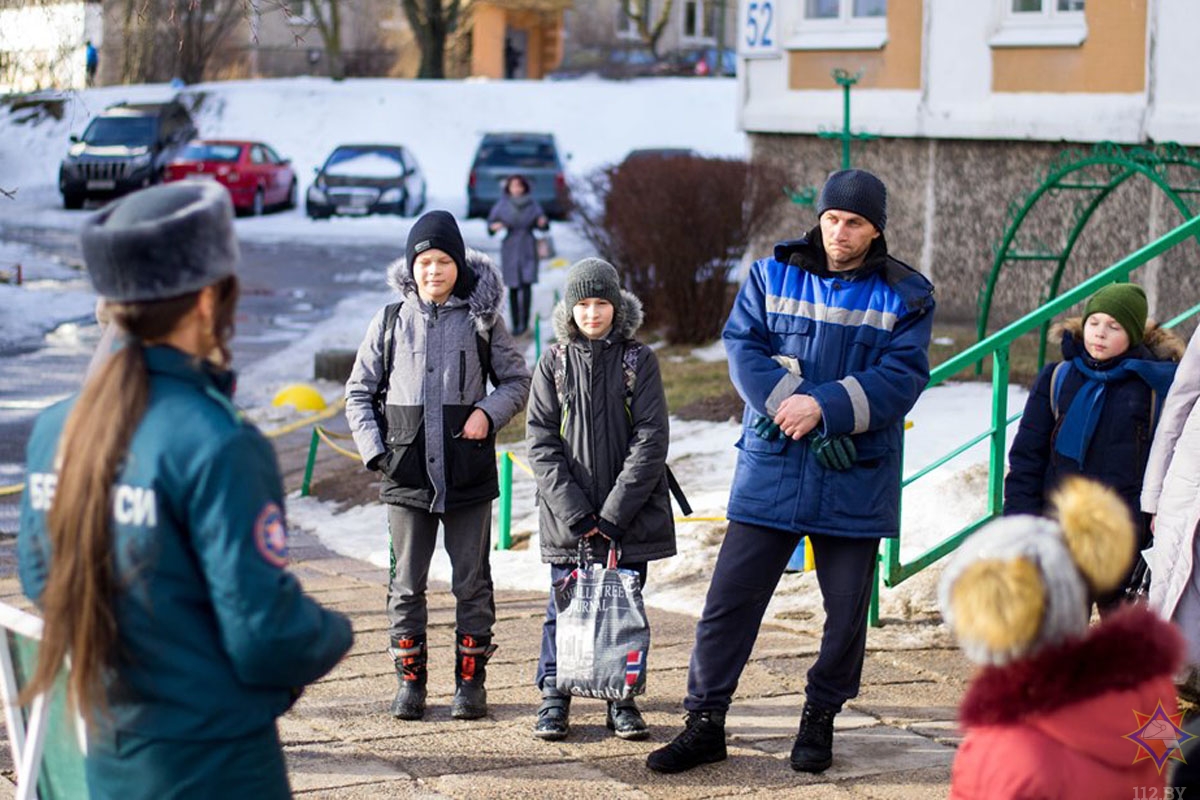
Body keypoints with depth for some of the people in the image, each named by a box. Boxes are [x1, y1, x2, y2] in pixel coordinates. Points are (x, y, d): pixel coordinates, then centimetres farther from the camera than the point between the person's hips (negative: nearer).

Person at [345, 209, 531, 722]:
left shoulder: (482, 319, 3)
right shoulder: (390, 322, 5)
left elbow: (517, 380, 11)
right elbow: (359, 391, 11)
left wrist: (489, 411, -8)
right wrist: (373, 449, -1)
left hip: (469, 473, -1)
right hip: (407, 474, 1)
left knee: (472, 582, 5)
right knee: (406, 583, 5)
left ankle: (470, 679, 15)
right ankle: (410, 680, 15)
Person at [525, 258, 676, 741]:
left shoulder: (638, 361, 0)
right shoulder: (554, 363, 3)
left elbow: (651, 438, -6)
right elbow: (541, 442, -2)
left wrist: (614, 512, -13)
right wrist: (574, 512, -12)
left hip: (630, 516, 0)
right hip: (567, 517, 0)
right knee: (564, 608, 4)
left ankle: (622, 700, 16)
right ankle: (554, 698, 15)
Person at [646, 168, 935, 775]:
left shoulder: (905, 295, 1)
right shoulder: (772, 274, 5)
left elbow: (902, 376, -10)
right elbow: (743, 347, -3)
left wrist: (825, 406, -21)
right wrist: (791, 403, -19)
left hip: (856, 480, 0)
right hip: (770, 469, 0)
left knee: (847, 608, 8)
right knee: (730, 597, -2)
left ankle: (820, 719, 26)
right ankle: (705, 723, 6)